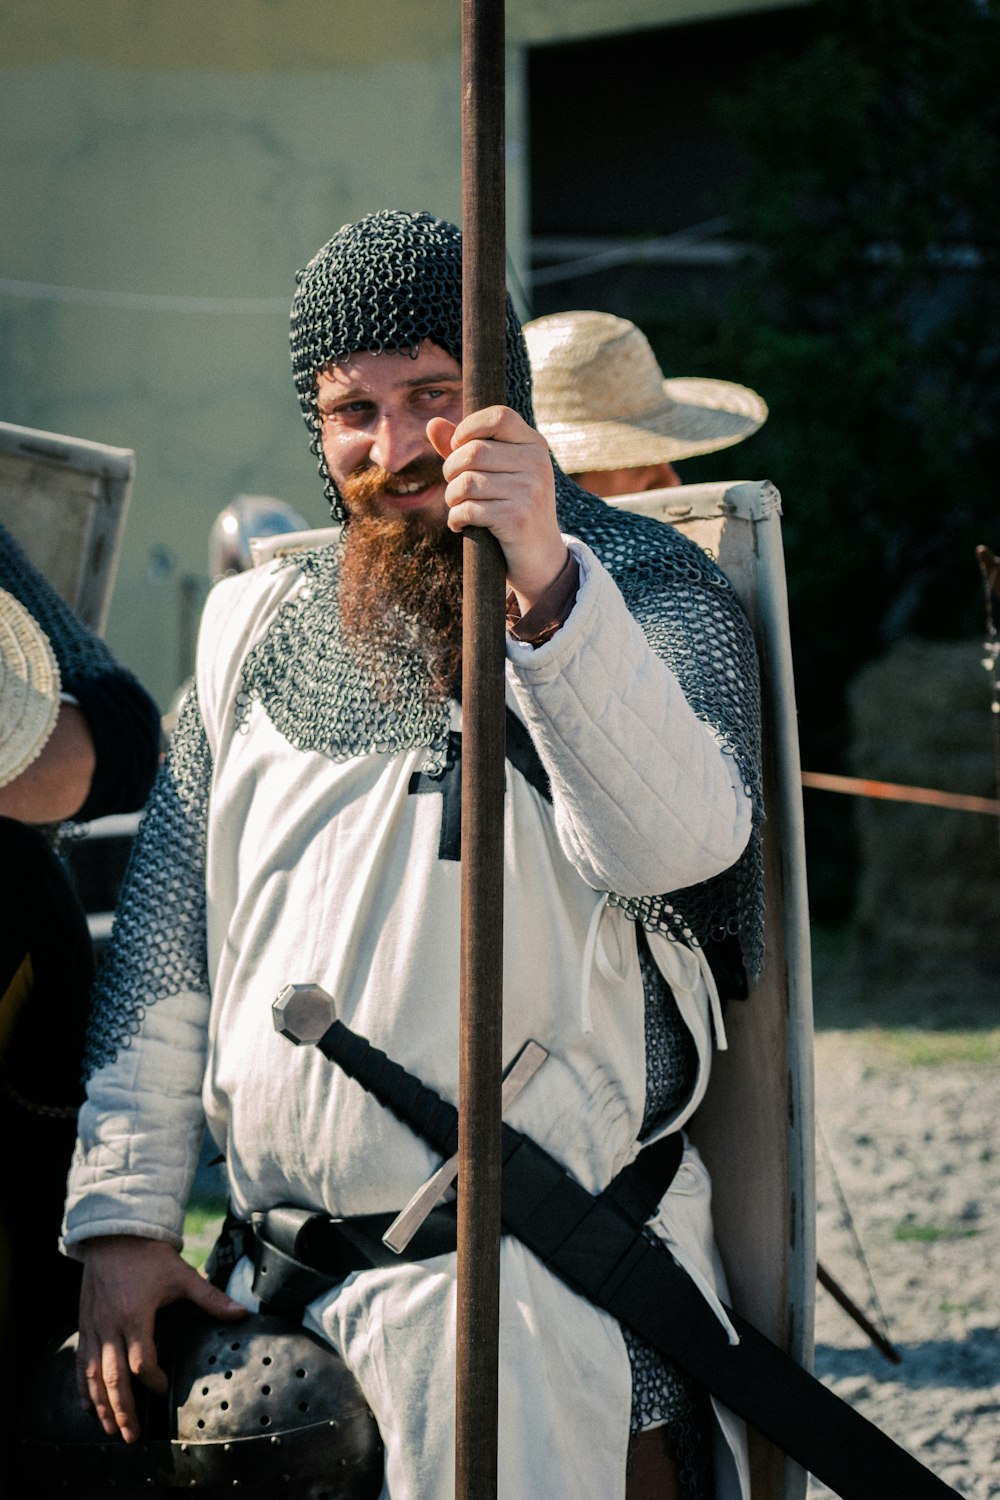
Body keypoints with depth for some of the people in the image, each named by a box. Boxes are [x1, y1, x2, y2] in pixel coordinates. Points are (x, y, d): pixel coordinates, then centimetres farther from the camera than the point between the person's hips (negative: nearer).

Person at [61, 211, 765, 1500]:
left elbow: (677, 845, -20)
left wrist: (545, 587, -32)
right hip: (266, 1276, 5)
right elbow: (165, 943, 15)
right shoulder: (257, 630, 13)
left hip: (540, 1270, -4)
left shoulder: (644, 590, 0)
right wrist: (122, 1217, 8)